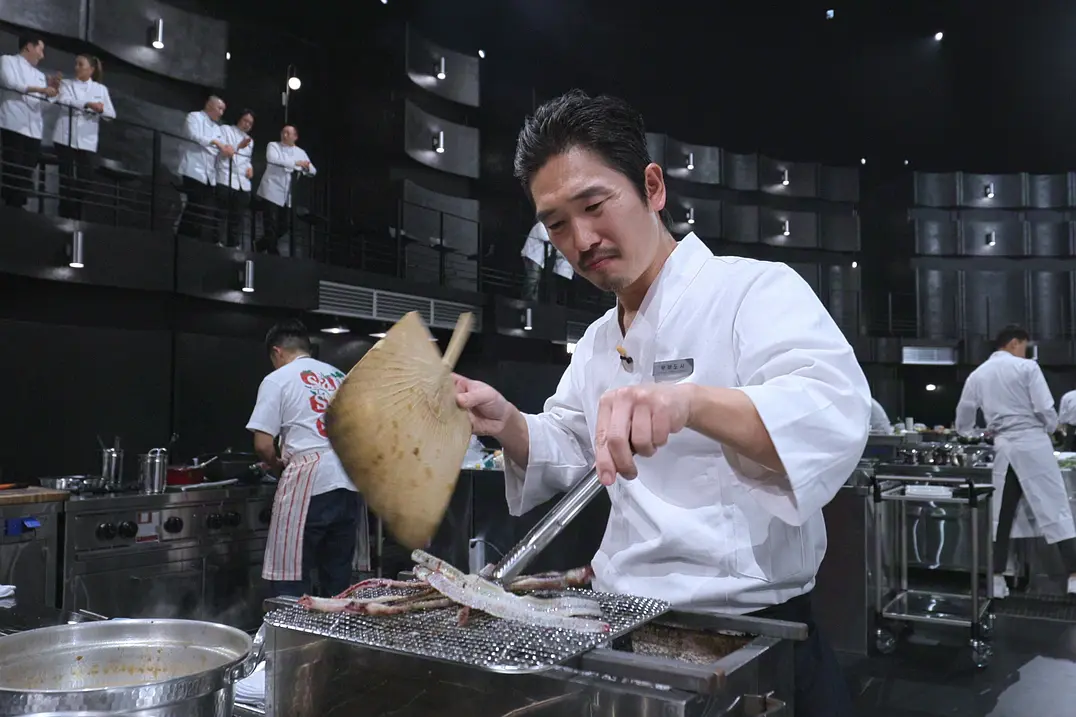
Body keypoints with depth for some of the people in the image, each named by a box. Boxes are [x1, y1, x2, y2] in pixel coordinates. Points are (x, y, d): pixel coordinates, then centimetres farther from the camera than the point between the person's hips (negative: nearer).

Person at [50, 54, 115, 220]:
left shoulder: (101, 89, 14)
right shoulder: (66, 84, 10)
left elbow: (111, 114, 5)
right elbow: (64, 100, -12)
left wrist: (101, 110, -18)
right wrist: (88, 105, -26)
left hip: (87, 140, 1)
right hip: (66, 137, -1)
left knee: (84, 180, -1)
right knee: (66, 178, -3)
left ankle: (76, 217, 7)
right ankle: (64, 217, 0)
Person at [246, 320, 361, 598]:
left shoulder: (277, 380, 2)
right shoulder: (340, 376, 19)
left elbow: (262, 445, -4)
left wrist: (277, 464, 15)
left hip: (307, 483, -6)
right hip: (349, 484, 6)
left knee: (290, 581, 3)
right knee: (338, 578, 14)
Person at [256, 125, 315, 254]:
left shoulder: (300, 152, 15)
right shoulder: (273, 146, 4)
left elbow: (313, 171, 10)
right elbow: (273, 159, -18)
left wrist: (307, 167, -15)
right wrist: (295, 163, -23)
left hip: (288, 196, 5)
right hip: (272, 192, -5)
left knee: (285, 226, 7)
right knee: (271, 226, -9)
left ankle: (261, 246, 26)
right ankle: (273, 252, 1)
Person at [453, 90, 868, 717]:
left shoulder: (757, 290, -14)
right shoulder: (599, 342, 9)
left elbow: (834, 416, -30)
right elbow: (566, 455, 17)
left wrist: (689, 401, -48)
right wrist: (507, 425, -4)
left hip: (753, 631, -7)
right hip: (619, 623, 7)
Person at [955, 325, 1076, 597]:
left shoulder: (977, 375, 10)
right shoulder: (1026, 367, -3)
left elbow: (962, 422, 14)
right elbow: (1045, 409, -8)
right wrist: (1050, 429, 12)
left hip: (1003, 448, 4)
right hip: (1033, 443, -4)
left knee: (1000, 514, 9)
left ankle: (996, 580, 9)